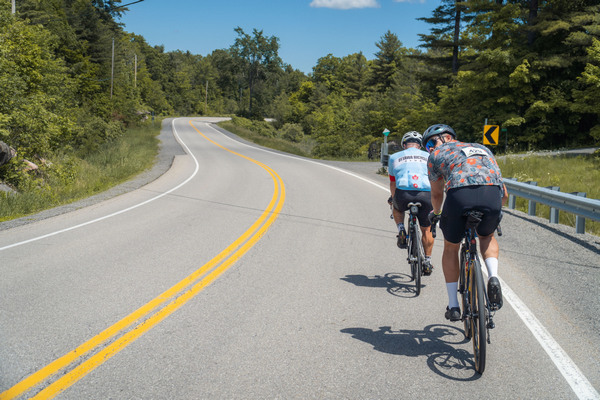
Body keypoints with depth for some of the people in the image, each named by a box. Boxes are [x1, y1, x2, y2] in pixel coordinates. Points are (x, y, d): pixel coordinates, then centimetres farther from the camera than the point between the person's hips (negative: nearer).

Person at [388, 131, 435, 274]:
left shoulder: (394, 157, 24)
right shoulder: (428, 157, 26)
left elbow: (392, 183, 33)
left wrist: (394, 199, 51)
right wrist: (434, 204, 48)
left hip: (403, 193, 0)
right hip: (425, 194, 0)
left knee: (397, 207, 36)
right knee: (426, 230, 22)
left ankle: (401, 230, 15)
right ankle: (427, 261, 24)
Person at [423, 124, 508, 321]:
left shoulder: (437, 155, 27)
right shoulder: (482, 149, 38)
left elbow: (437, 194, 37)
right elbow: (505, 194, 37)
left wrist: (435, 213, 58)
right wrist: (493, 209, 56)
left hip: (460, 194, -3)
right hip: (493, 194, 3)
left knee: (451, 247, 23)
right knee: (487, 237, 34)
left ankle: (453, 305, 23)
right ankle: (493, 278, 7)